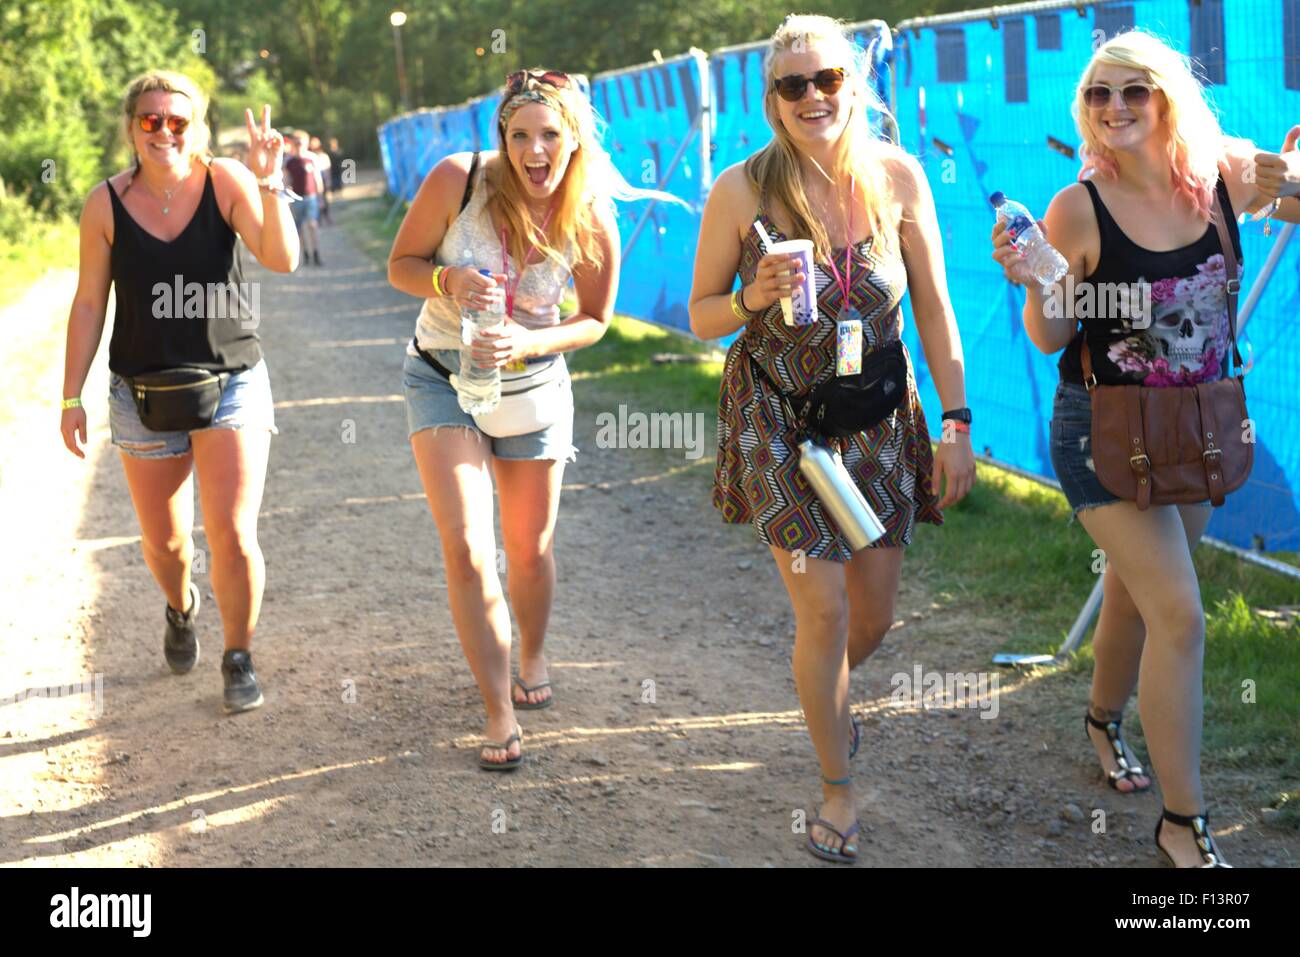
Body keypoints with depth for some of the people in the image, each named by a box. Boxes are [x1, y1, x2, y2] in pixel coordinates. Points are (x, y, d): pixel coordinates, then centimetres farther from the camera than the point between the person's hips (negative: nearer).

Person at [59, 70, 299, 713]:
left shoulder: (226, 183, -9)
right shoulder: (106, 204, -5)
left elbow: (282, 259, -21)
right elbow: (89, 305, 2)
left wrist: (268, 183, -33)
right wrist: (72, 398, 3)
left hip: (231, 383, -2)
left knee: (233, 536, -9)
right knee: (164, 541, 13)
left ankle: (239, 658, 14)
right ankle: (181, 608, 49)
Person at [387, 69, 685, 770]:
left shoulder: (592, 221, -13)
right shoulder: (458, 180, -18)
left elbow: (595, 319, 0)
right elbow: (400, 265, -6)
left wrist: (531, 342, -19)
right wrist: (450, 281, -27)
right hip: (443, 375, -1)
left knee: (530, 547, 13)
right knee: (467, 549, -12)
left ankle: (533, 657, 44)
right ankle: (500, 714, -2)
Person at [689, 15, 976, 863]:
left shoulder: (897, 177, -8)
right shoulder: (742, 189, -14)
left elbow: (935, 308, -1)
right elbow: (702, 315, -4)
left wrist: (957, 425, -2)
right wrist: (754, 298, -25)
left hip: (877, 418, 3)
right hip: (780, 418, -3)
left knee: (875, 615, 11)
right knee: (824, 609, -6)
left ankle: (830, 695, 48)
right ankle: (838, 788, 16)